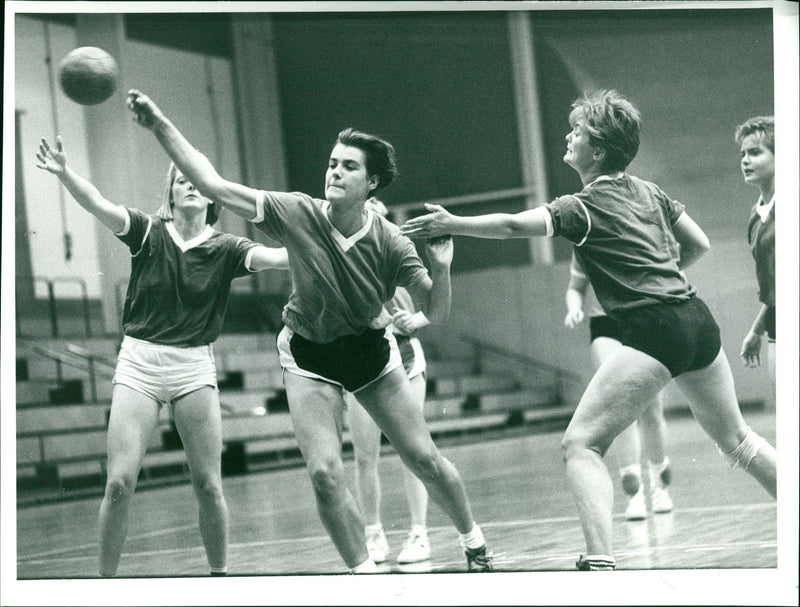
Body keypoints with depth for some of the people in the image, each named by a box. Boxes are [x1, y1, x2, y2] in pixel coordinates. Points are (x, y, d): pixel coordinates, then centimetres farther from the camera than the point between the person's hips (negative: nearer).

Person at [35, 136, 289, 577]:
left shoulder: (225, 249, 2)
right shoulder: (149, 233, 1)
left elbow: (269, 256, -14)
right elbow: (99, 206, -14)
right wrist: (64, 173, -32)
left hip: (194, 366, 1)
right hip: (139, 362, -1)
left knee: (208, 485, 1)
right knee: (120, 481, -7)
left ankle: (220, 573, 19)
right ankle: (106, 578, 6)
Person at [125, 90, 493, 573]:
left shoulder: (390, 242, -18)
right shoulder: (298, 214, -19)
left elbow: (436, 313, -14)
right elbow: (212, 184, -20)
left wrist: (441, 266, -34)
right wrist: (160, 125, -26)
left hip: (372, 350, 0)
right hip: (309, 356, 0)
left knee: (425, 458, 3)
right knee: (325, 472, -14)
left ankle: (474, 543, 29)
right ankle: (366, 573, 3)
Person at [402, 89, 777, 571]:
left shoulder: (584, 207, -6)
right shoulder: (649, 192, 15)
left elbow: (514, 225, -19)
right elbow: (699, 245, 22)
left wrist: (452, 224, -11)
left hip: (654, 330, -8)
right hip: (697, 319, 8)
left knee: (582, 444, -8)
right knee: (737, 439, 24)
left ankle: (600, 561, -23)